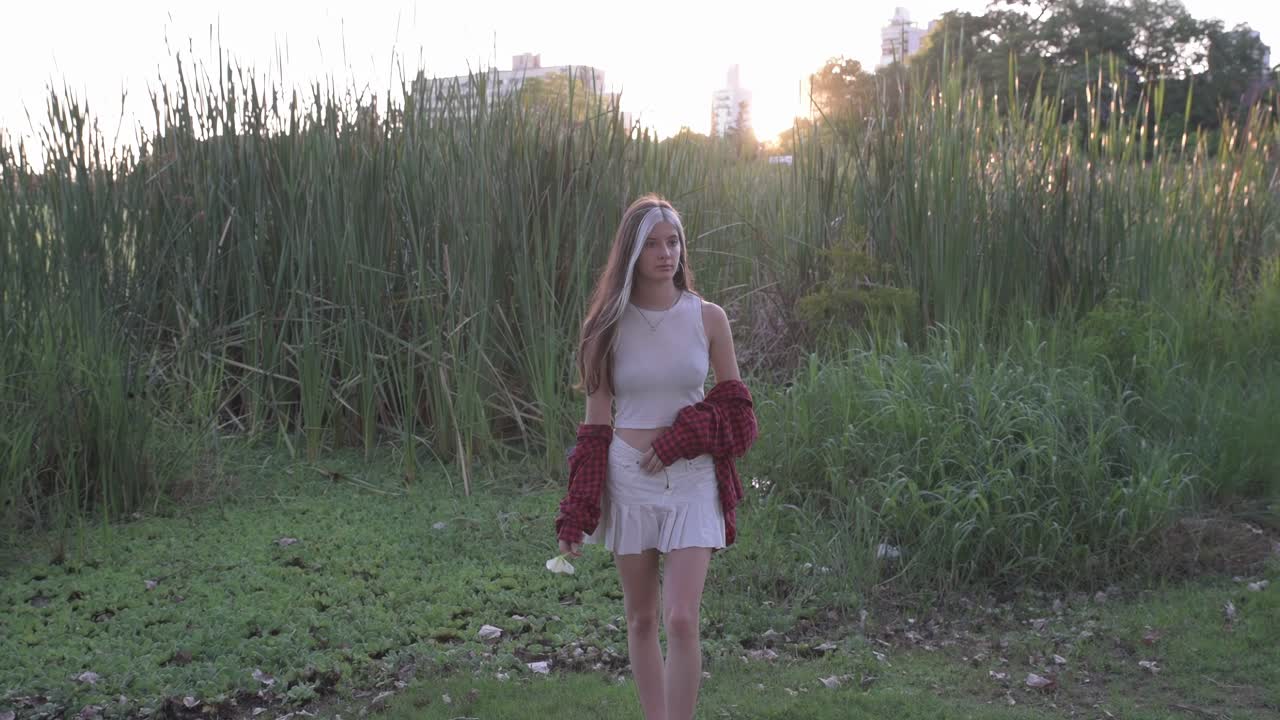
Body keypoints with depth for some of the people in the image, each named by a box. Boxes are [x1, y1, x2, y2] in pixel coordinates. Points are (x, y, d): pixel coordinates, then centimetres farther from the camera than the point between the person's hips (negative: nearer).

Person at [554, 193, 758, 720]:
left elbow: (734, 407, 6)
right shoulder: (609, 324, 0)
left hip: (691, 479, -1)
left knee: (681, 619, -10)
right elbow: (596, 421, 2)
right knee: (641, 619, 11)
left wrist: (681, 438, -11)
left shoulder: (708, 318, -1)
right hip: (627, 478, 1)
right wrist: (576, 514, -2)